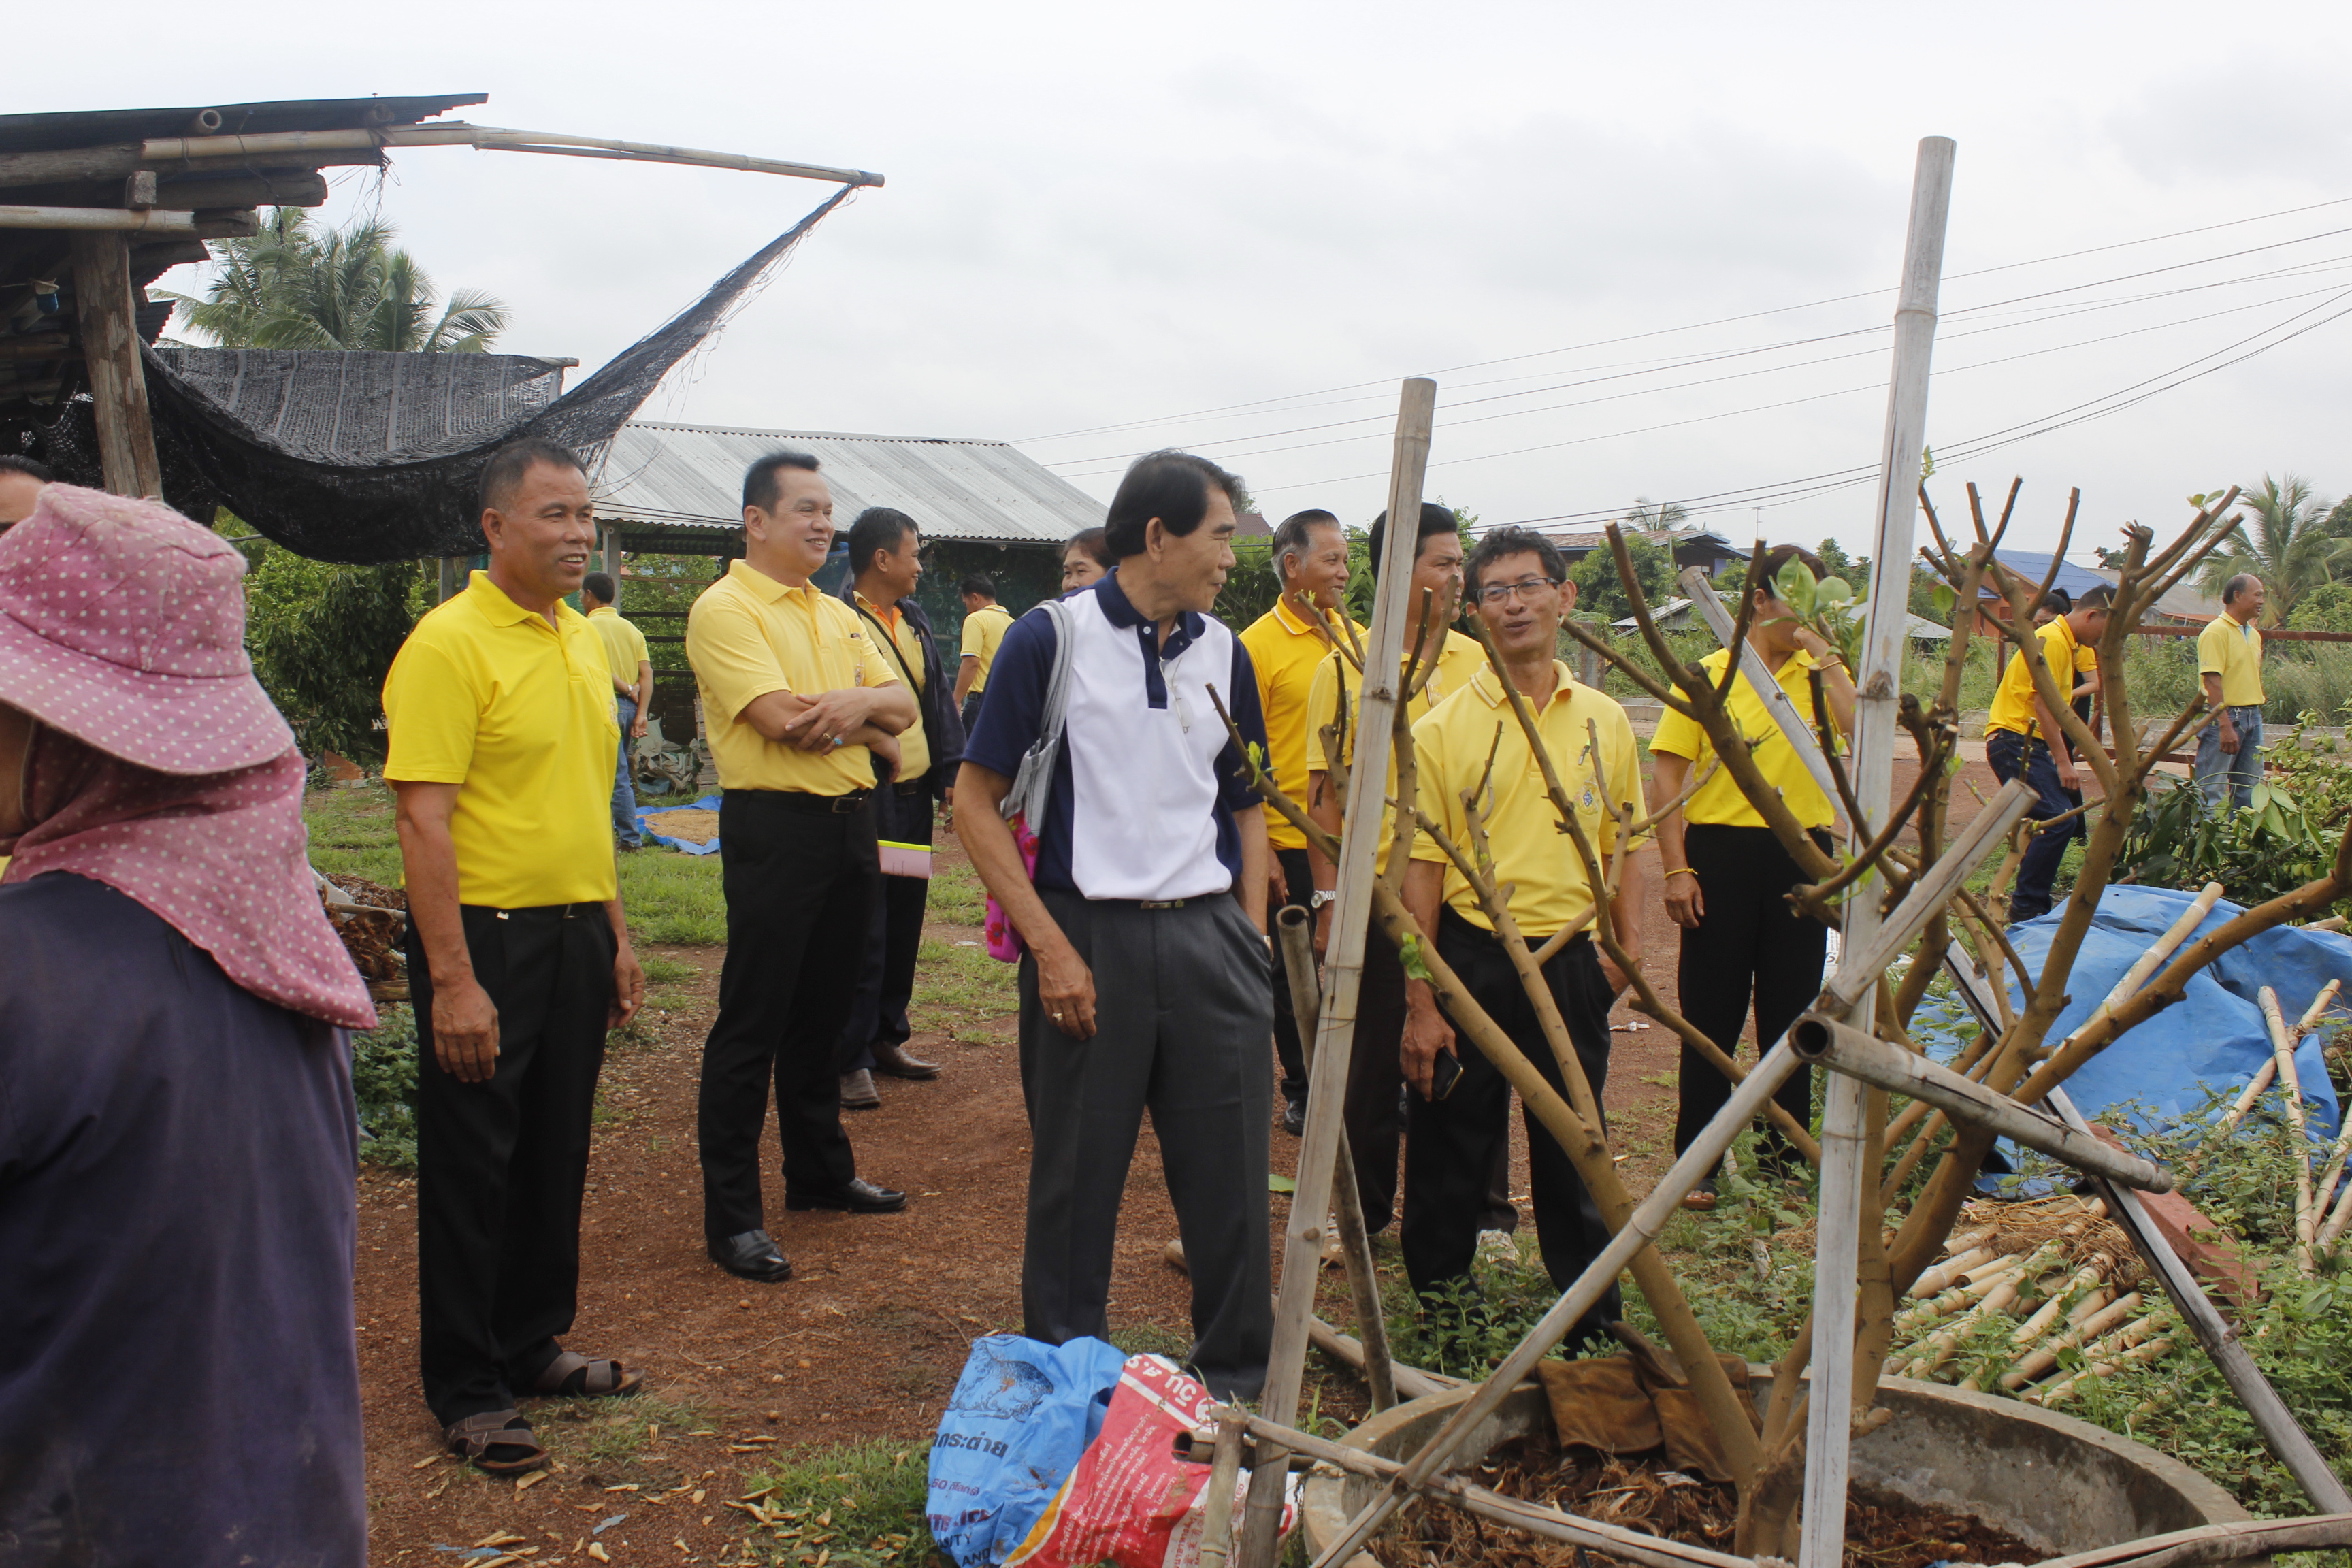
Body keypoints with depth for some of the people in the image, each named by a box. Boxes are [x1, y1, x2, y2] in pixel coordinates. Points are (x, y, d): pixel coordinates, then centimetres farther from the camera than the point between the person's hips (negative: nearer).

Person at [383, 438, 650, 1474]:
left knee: (554, 1156, 16)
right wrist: (452, 980, -22)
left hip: (576, 933, 8)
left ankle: (530, 1346, 31)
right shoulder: (450, 642, -14)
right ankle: (465, 1388, 16)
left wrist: (616, 935, 16)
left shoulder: (582, 640, 11)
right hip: (485, 934, -7)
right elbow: (423, 818, -19)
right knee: (471, 1166, 4)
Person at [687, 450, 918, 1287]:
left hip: (850, 824, 8)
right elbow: (783, 718, -20)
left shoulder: (838, 615, 16)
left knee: (823, 1013, 18)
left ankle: (821, 1171, 31)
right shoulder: (726, 607, -9)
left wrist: (857, 700, -15)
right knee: (751, 1024, -3)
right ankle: (732, 1215, 3)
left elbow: (903, 702, 8)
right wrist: (869, 730, -4)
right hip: (774, 829, -8)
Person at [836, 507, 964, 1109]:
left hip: (914, 795, 8)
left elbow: (939, 701, 18)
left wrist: (952, 771, 8)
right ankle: (851, 1059, 1)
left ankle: (888, 1038, 26)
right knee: (863, 930, -6)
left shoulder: (915, 621, 15)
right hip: (863, 799, -8)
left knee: (904, 923, 14)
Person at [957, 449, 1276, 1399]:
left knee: (1231, 1177, 7)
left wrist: (1252, 944, 8)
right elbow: (978, 800, -6)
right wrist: (1049, 946, -12)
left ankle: (1238, 1382, 25)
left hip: (1211, 937, 4)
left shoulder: (1224, 654, 10)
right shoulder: (1051, 638, -5)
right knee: (1077, 1177, 8)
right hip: (1088, 938, -4)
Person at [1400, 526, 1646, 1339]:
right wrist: (1420, 1004, -8)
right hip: (1470, 959, -2)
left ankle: (1594, 1324, 26)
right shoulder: (1443, 729, -3)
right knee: (1450, 1154, 6)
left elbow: (1622, 846, 14)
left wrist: (1627, 948, 0)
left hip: (1571, 965, 3)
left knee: (1574, 1152, 12)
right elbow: (1422, 869, -5)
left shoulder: (1604, 722, 7)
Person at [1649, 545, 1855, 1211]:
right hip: (1721, 852, -2)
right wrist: (1676, 868, -12)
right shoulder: (1710, 674, -1)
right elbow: (1667, 773, -5)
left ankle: (1784, 1155, 24)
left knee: (1792, 1012, 11)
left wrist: (1823, 654, -14)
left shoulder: (1821, 674, 6)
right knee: (1711, 1017, 3)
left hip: (1801, 856, 3)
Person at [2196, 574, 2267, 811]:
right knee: (2214, 791, -6)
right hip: (2224, 717, -8)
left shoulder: (2254, 635, 15)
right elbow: (2212, 681, -19)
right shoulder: (2216, 631, -12)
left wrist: (2256, 715, 17)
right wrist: (2225, 726, -24)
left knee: (2250, 791, 10)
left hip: (2252, 717, 9)